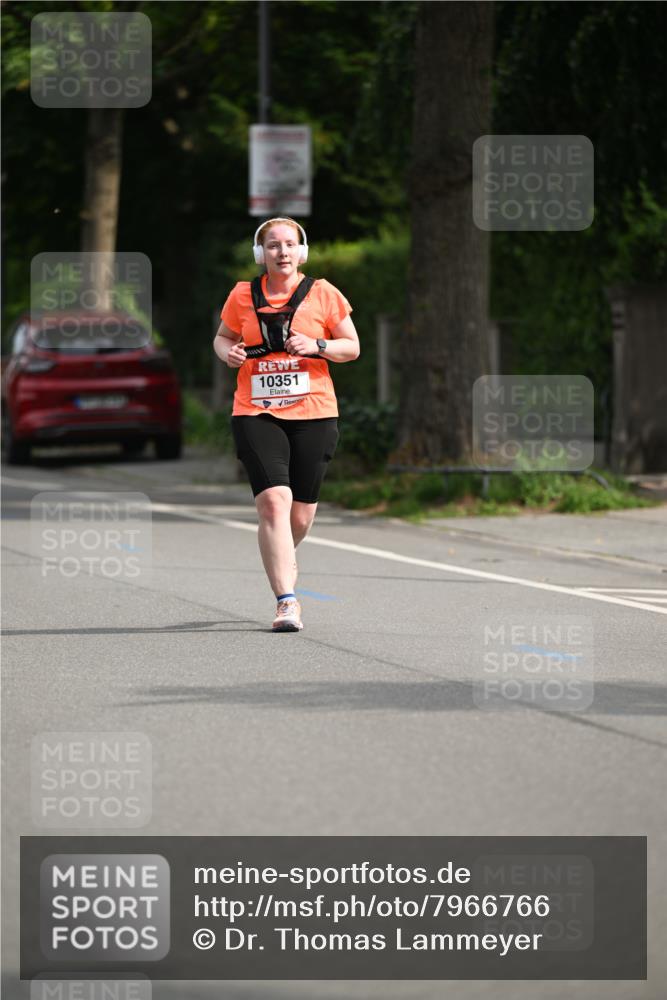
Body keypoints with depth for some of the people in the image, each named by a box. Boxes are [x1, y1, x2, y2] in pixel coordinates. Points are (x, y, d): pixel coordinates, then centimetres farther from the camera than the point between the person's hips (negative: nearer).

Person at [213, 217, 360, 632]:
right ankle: (287, 601, -20)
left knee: (301, 514, 5)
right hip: (256, 414, -1)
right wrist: (228, 352, -2)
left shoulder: (322, 294, 3)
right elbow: (223, 337, 21)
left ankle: (280, 560, 40)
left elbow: (353, 347, 8)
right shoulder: (243, 296, 6)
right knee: (274, 501, -18)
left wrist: (317, 345, -11)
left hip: (313, 414, 1)